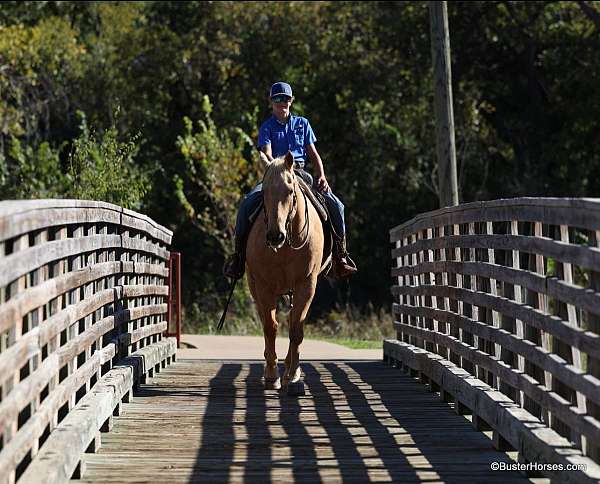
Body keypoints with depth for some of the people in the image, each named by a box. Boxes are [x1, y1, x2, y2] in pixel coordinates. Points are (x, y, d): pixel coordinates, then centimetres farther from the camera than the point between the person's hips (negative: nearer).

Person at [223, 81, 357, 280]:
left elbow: (313, 153, 13)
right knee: (247, 203, -27)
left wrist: (321, 176, -4)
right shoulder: (267, 127, 7)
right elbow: (267, 154, -9)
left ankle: (340, 256, -3)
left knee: (335, 204, -16)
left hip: (301, 173, 2)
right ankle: (239, 254, -15)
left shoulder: (302, 124, 15)